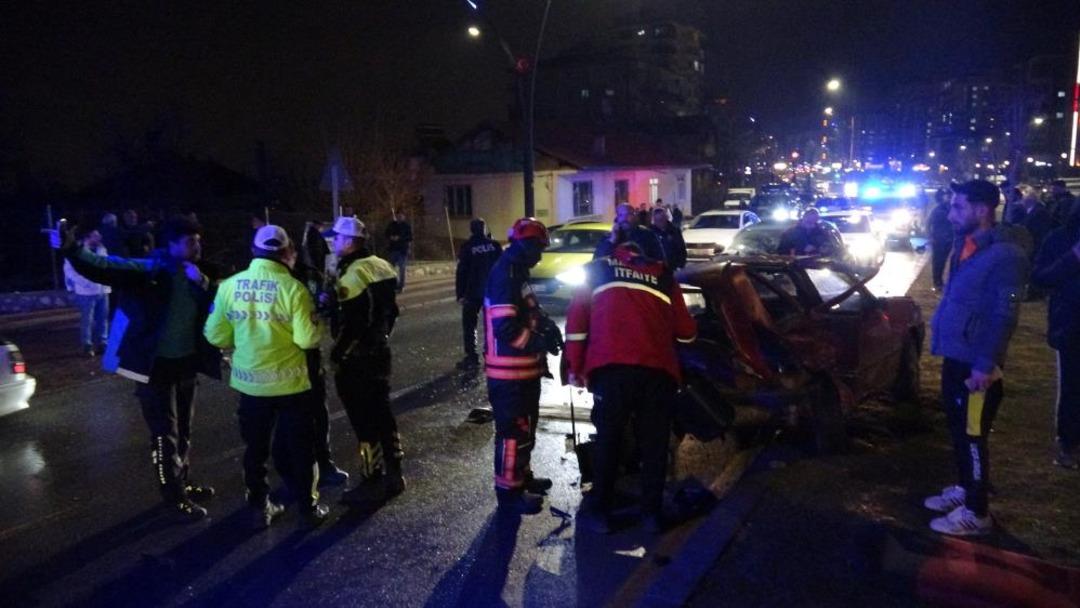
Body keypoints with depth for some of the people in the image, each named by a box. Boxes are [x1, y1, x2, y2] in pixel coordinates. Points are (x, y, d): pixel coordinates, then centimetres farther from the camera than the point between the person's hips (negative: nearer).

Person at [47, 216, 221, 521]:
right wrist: (71, 250, -46)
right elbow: (104, 267, -31)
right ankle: (175, 497, 16)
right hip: (156, 366, -7)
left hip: (186, 362, 7)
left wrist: (204, 286, -10)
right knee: (165, 434, 3)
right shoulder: (149, 270, -16)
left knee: (183, 430, 21)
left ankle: (183, 483, 38)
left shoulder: (196, 274, 5)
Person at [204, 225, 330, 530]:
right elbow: (307, 338, -18)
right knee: (298, 447, 11)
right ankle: (308, 508, 20)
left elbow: (216, 336, 0)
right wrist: (318, 324, 2)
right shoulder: (292, 287, -15)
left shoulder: (229, 285, -5)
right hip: (290, 381, -3)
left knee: (255, 448, 18)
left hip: (250, 381, 3)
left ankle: (259, 508, 27)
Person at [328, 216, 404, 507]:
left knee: (364, 421, 0)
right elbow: (391, 310, 15)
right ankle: (393, 475, 25)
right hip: (379, 351, 9)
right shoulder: (380, 266, 9)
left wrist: (337, 354, -11)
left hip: (357, 359, -9)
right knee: (381, 413, 16)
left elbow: (351, 324, -22)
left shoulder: (354, 273, -19)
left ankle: (373, 483, 9)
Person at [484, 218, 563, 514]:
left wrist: (547, 324, 2)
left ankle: (522, 475, 37)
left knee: (525, 426, 22)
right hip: (510, 372, -11)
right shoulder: (505, 275, -21)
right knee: (513, 430, -1)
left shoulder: (517, 273, 13)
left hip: (524, 368, 11)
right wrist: (541, 342, -18)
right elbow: (505, 328, -28)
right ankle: (509, 492, 10)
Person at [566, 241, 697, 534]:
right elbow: (686, 331, 24)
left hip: (612, 366, -1)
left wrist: (575, 366, 13)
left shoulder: (596, 269, 21)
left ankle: (598, 510, 15)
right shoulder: (663, 276, 24)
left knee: (607, 439, 10)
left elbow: (577, 317, 11)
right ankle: (652, 512, 20)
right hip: (658, 369, 2)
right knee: (654, 444, 13)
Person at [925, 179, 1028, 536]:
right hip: (955, 356, 9)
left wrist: (985, 364, -21)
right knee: (958, 428, 20)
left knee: (973, 435, 2)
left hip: (975, 364, -9)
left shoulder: (1004, 254, -17)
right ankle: (964, 489, 36)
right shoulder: (964, 246, 10)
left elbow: (1005, 316, -20)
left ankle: (976, 512, 14)